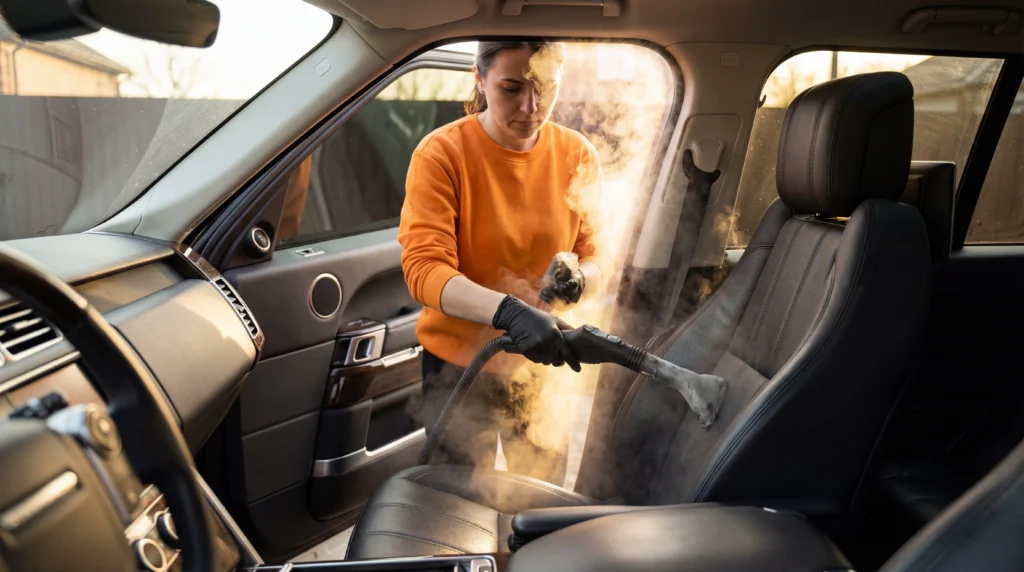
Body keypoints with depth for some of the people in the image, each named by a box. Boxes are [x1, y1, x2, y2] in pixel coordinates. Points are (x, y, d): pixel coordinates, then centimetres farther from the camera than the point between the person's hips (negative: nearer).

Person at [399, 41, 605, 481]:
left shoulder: (578, 156, -7)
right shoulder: (441, 155, -16)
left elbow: (594, 256, 0)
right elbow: (422, 268, -24)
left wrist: (575, 278, -24)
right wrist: (508, 311, -40)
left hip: (544, 366, 3)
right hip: (459, 365, -2)